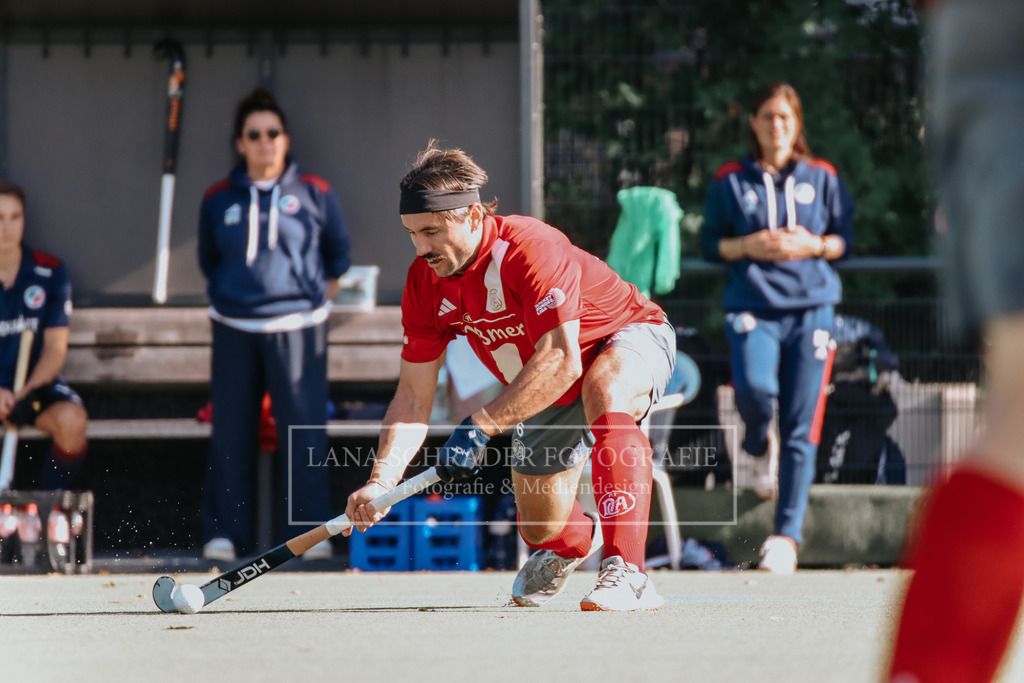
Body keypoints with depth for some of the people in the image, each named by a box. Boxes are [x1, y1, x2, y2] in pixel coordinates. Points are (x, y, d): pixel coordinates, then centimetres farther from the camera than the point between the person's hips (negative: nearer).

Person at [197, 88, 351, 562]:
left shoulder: (314, 194, 4)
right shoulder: (219, 199, 7)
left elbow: (338, 251, 16)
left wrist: (321, 296, 12)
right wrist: (228, 296, 13)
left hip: (297, 326, -2)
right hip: (235, 328, 2)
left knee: (304, 429, -5)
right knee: (230, 432, 3)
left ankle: (310, 529, 2)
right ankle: (222, 531, 9)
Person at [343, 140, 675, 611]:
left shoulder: (530, 249, -35)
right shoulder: (425, 283, -14)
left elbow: (561, 362, -41)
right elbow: (413, 397, -11)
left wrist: (480, 427, -43)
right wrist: (382, 479, -26)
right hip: (548, 394, 7)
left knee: (604, 390, -42)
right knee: (542, 529, 9)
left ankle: (626, 574, -49)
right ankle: (580, 536, 51)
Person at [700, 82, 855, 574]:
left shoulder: (822, 178, 9)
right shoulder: (730, 181, 8)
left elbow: (845, 240, 13)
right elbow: (710, 245, 10)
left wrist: (813, 245, -7)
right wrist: (748, 246, -8)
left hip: (811, 307, 1)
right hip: (752, 306, -1)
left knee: (800, 429, -4)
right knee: (754, 387, -29)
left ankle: (787, 535, 2)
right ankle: (759, 449, 8)